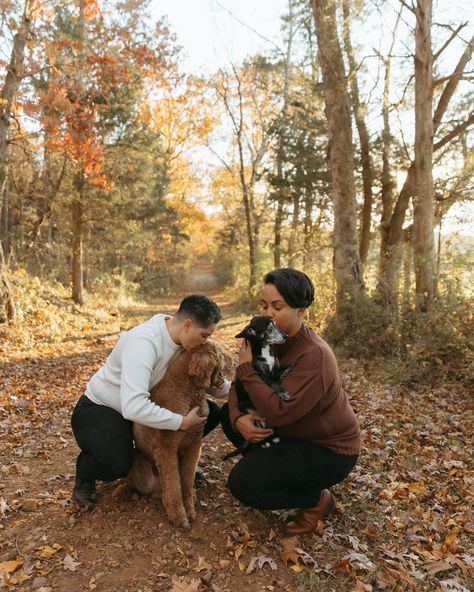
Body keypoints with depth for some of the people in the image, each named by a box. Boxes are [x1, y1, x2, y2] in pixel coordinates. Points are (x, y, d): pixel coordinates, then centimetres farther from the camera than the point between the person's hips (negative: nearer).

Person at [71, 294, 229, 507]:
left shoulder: (182, 338, -12)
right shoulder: (143, 342, -36)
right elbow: (133, 408, -45)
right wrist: (182, 422, -37)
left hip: (142, 406, 7)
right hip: (99, 409, -7)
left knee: (209, 413, -5)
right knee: (116, 464, -35)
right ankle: (85, 476, 1)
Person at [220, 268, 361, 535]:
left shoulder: (314, 355, -31)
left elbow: (279, 412, -37)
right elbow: (240, 384, -3)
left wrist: (247, 367, -31)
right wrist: (238, 418, -23)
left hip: (329, 450, -8)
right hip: (295, 432, 8)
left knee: (241, 483, -18)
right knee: (229, 414, 5)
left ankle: (318, 499, 4)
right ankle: (280, 470, 13)